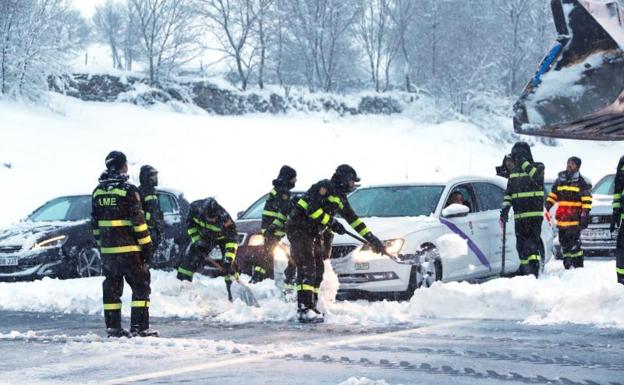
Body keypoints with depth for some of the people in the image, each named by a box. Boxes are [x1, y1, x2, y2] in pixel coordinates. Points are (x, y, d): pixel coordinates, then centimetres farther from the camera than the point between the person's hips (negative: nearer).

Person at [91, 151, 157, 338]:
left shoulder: (98, 191, 8)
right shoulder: (128, 190, -12)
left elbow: (95, 223, 13)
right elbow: (138, 221, -13)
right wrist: (147, 245, -7)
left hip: (107, 249, 6)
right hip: (129, 249, -6)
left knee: (112, 287, 12)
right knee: (140, 286, 1)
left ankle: (113, 327, 12)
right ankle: (139, 327, -5)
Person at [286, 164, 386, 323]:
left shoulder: (340, 198, 16)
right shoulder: (324, 187, -12)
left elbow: (353, 219, 21)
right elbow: (312, 209, -23)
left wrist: (371, 238, 17)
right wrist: (332, 223, -17)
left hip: (314, 234, 10)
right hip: (299, 229, -10)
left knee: (318, 271, 8)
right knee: (307, 269, -16)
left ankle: (311, 307, 14)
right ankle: (304, 310, -21)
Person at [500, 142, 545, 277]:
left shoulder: (538, 167, -1)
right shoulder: (514, 171, 16)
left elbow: (536, 176, -25)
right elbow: (508, 192, 19)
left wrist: (524, 163, -23)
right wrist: (505, 207, 4)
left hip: (534, 214, -7)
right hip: (518, 215, 7)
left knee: (532, 244, -15)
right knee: (521, 245, 11)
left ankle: (533, 272, -20)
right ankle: (524, 271, 20)